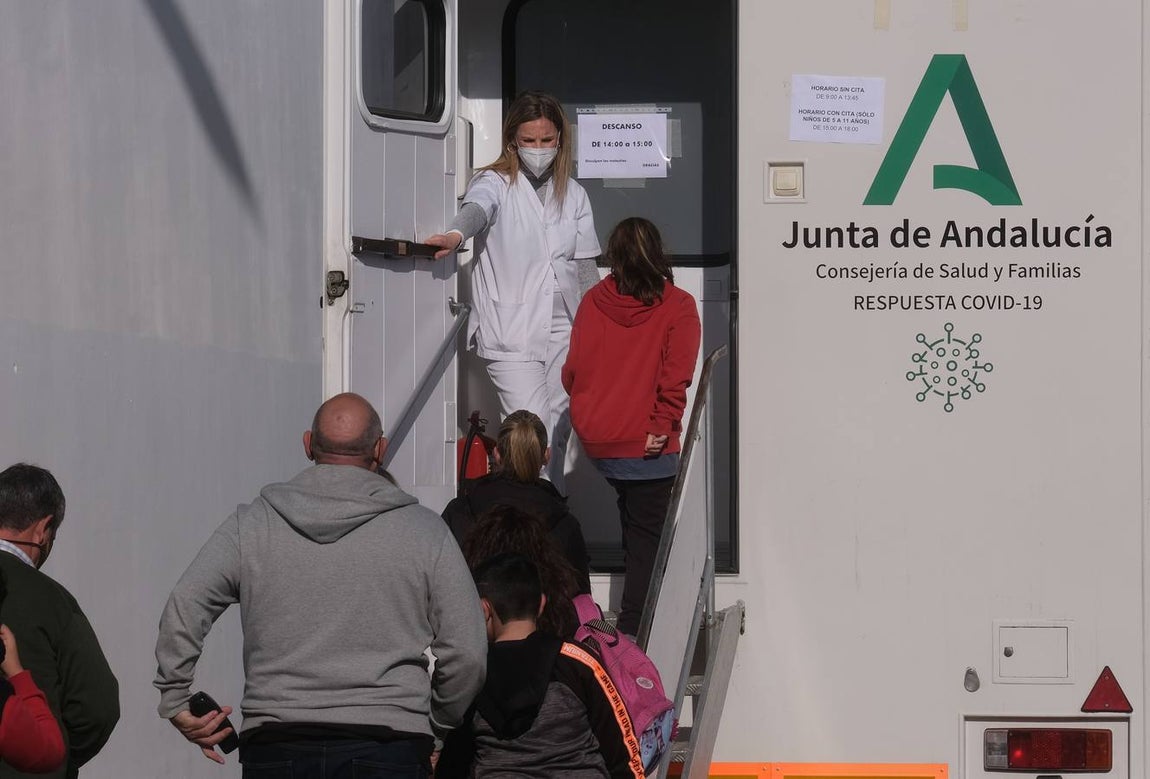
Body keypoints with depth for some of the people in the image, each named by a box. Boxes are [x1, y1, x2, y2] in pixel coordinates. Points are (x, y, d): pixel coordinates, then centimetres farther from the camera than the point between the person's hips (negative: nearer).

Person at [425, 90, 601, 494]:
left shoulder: (573, 194, 13)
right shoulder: (496, 184, -2)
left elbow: (586, 268, 15)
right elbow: (477, 208, -27)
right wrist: (456, 234, -50)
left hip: (563, 333, 5)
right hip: (511, 335, -5)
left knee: (558, 436, 8)